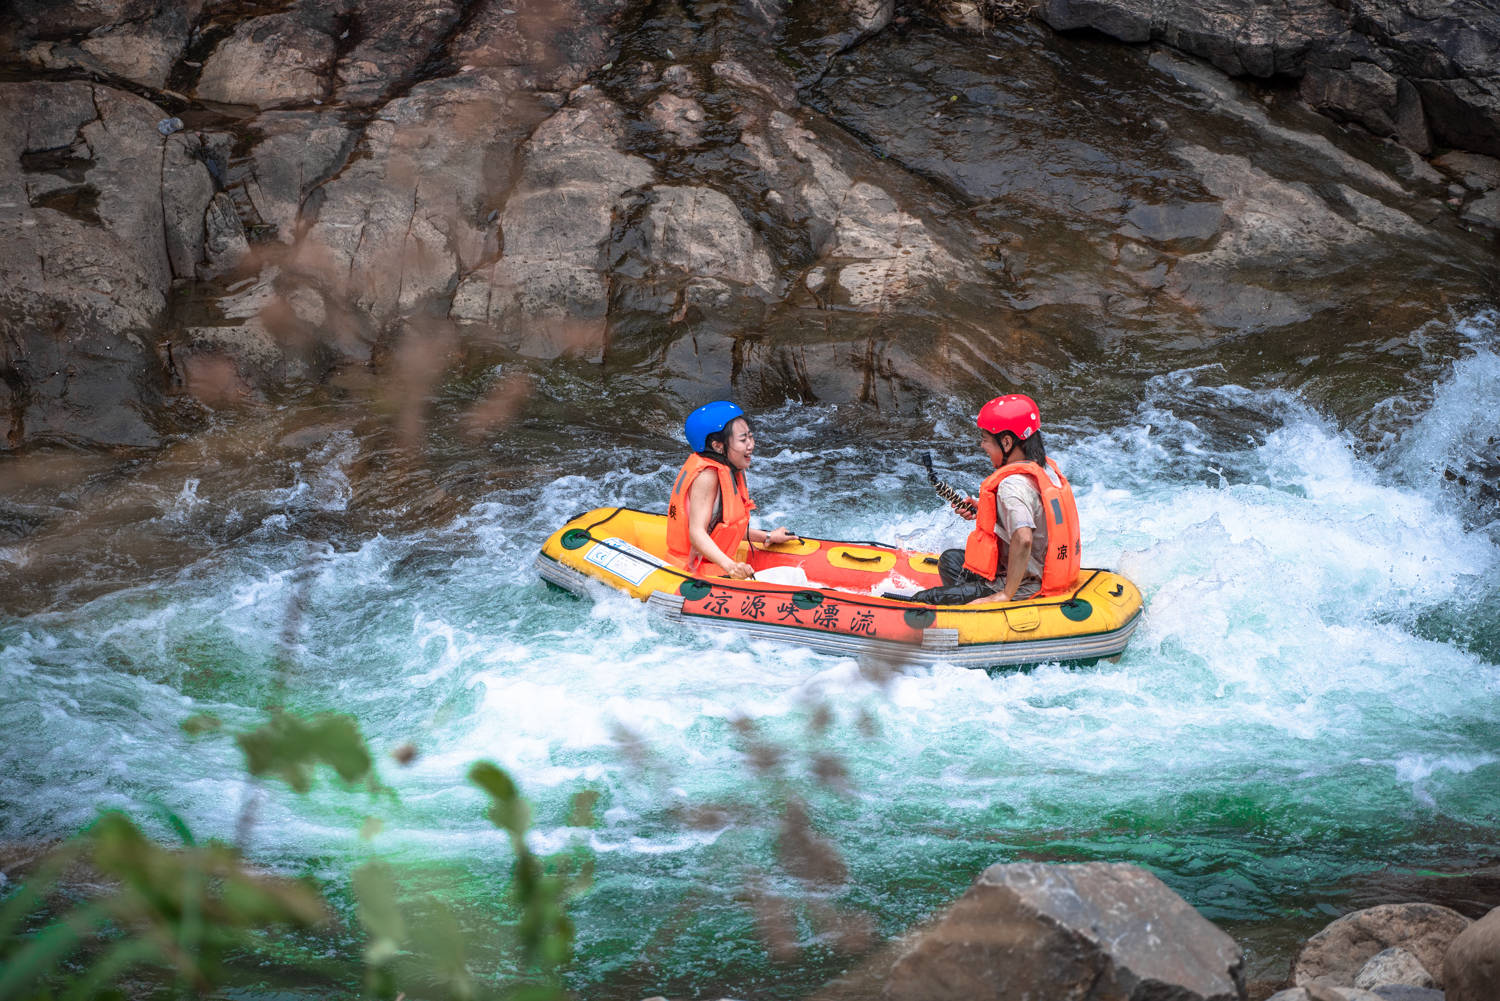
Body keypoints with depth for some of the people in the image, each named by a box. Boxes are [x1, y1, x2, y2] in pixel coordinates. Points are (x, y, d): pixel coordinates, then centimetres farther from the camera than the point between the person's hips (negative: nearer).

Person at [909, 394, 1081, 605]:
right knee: (950, 559, 28)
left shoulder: (1012, 485, -24)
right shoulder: (1047, 468, 5)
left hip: (1021, 588, -10)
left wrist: (1006, 595, -28)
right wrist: (982, 511, 13)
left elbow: (1023, 539, -37)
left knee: (923, 600, -10)